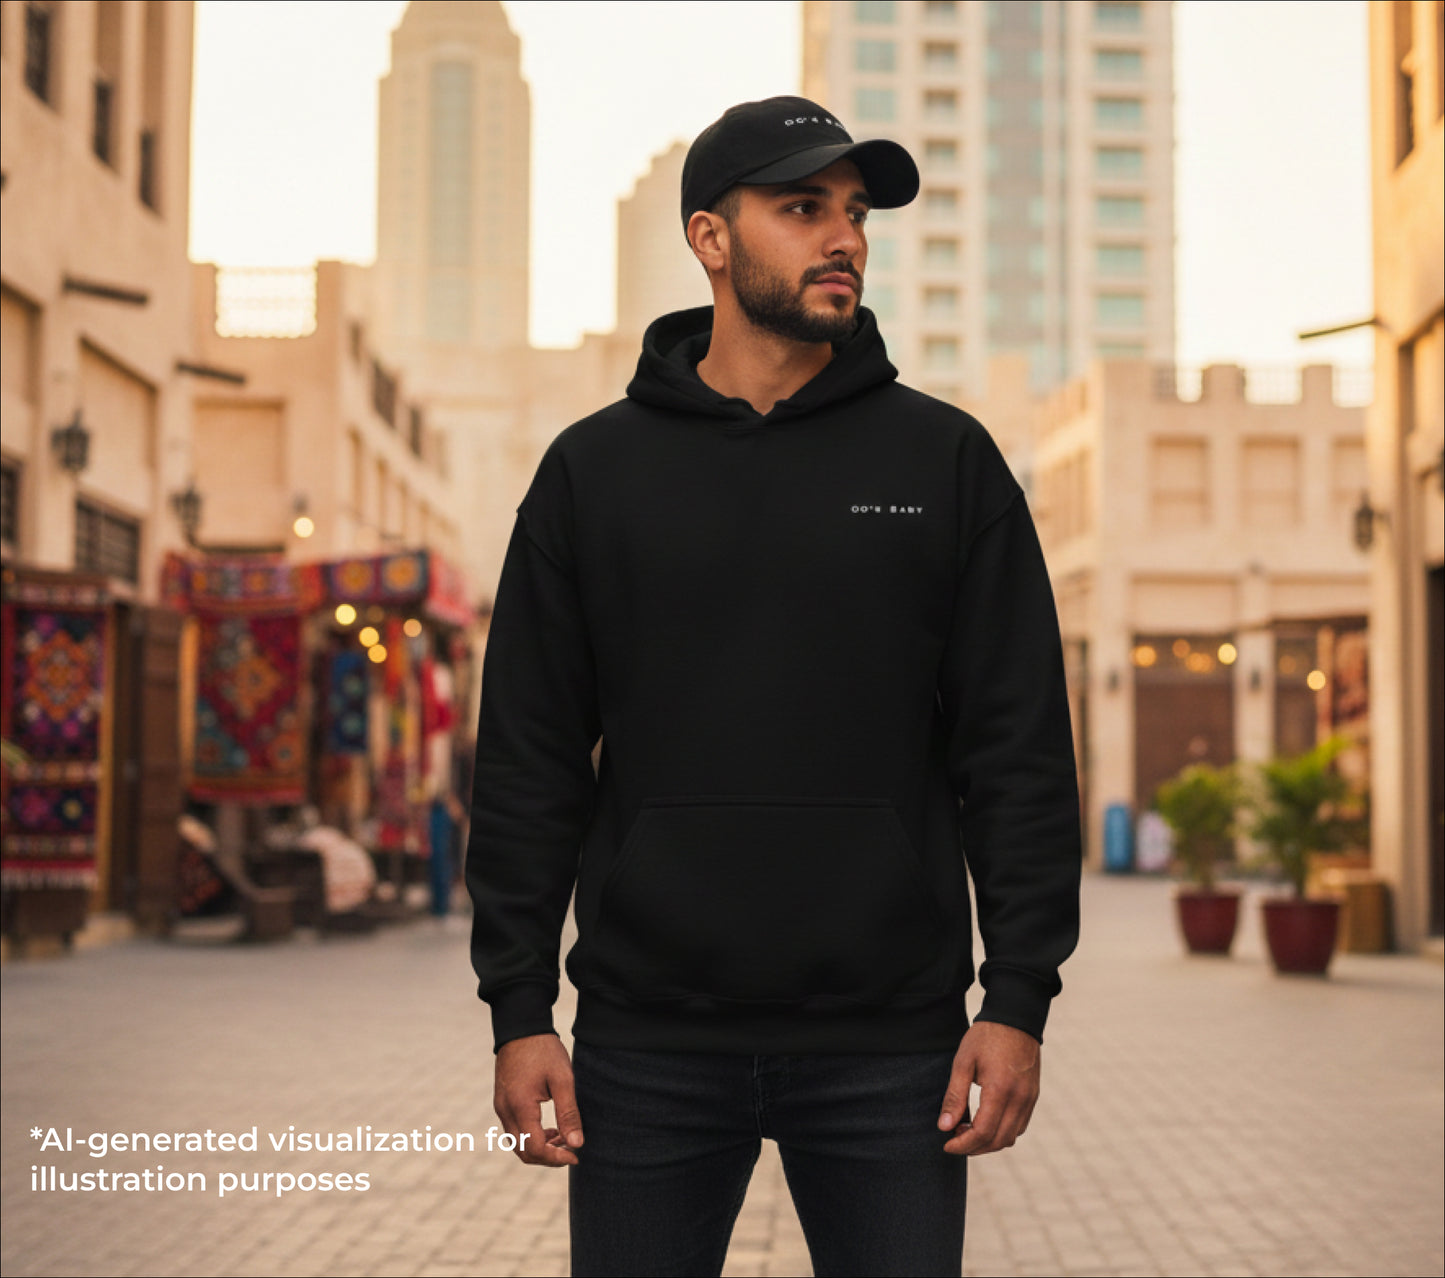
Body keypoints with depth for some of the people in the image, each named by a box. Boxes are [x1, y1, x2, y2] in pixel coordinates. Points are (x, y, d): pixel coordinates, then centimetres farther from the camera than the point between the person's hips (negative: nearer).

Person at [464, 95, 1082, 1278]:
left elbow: (1020, 752, 2)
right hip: (650, 1047, 1)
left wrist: (1020, 999, -5)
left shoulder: (946, 460, 5)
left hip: (888, 1048, 0)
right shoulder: (593, 470, 6)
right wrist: (518, 1009, -1)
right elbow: (529, 762, 5)